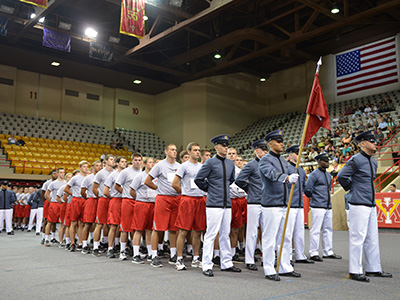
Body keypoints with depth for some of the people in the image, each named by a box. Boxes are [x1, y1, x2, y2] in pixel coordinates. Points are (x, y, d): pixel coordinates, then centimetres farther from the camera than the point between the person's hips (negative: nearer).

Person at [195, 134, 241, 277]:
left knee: (225, 234, 12)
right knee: (211, 234, -5)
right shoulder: (210, 162, -7)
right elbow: (198, 179, -5)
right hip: (214, 204, -6)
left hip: (227, 204, 6)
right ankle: (207, 266, 2)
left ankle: (226, 264, 21)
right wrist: (209, 189, 4)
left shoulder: (230, 163, 12)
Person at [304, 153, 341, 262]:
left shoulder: (328, 175, 16)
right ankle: (313, 253, 0)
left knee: (328, 229, 11)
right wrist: (313, 197, -2)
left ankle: (328, 252, 20)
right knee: (315, 230, -5)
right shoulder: (314, 174, -10)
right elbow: (307, 189, -14)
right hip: (318, 207, -8)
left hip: (328, 206, 8)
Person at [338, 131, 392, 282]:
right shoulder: (356, 160, -12)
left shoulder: (373, 162, 16)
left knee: (372, 239, 14)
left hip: (371, 205, 9)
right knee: (357, 238, -5)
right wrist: (350, 189, -7)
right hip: (359, 206, -9)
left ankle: (373, 269, 24)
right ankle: (355, 271, 2)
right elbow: (341, 176, -20)